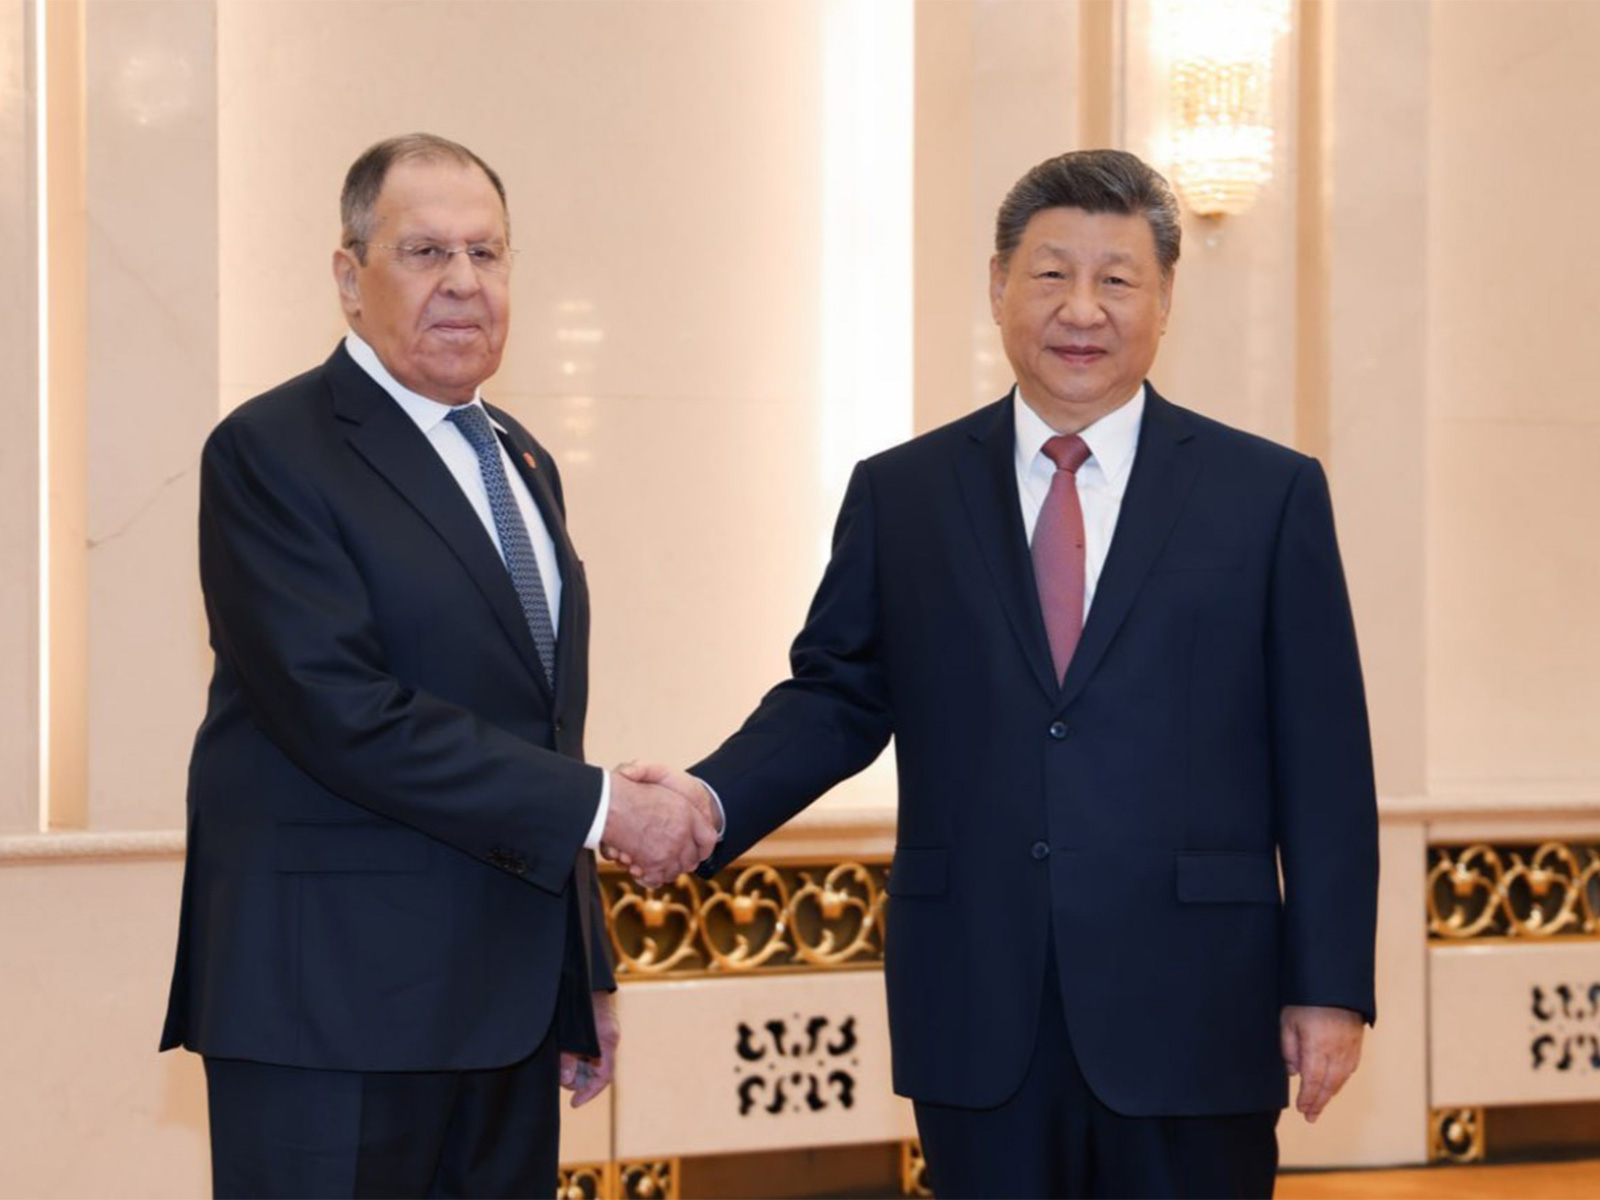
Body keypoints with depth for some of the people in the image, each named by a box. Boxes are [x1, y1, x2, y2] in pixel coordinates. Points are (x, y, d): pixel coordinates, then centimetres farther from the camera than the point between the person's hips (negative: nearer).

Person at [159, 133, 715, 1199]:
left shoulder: (522, 461, 18)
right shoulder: (272, 453, -9)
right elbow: (348, 716, -19)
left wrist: (584, 974, 20)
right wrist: (600, 807, -15)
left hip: (507, 1004, 7)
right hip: (333, 1006, -7)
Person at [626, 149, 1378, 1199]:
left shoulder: (1270, 495, 3)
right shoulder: (900, 495, 9)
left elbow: (1323, 763, 1)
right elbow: (835, 696, 10)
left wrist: (1332, 986, -2)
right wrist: (712, 799, -10)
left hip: (1189, 1017, -1)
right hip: (978, 1019, 1)